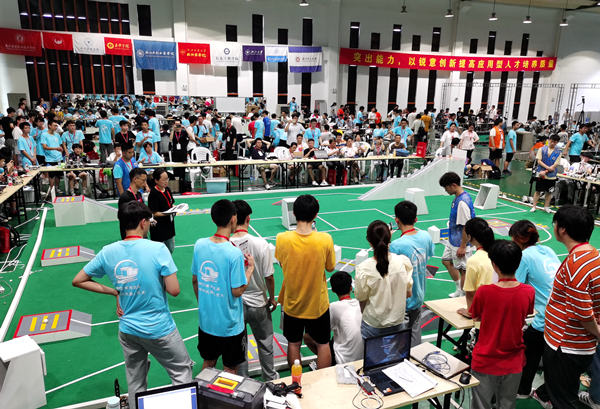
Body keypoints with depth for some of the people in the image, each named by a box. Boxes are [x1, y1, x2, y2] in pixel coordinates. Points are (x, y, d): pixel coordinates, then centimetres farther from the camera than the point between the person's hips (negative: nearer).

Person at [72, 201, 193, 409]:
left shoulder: (108, 252, -6)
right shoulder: (157, 249, -20)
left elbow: (78, 281, 5)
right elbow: (174, 290, -20)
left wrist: (114, 291, 4)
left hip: (128, 330, 5)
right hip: (159, 329, -5)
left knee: (135, 385, 23)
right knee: (181, 372, 16)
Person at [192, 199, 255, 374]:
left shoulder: (199, 245, -7)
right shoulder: (234, 253, -25)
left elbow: (194, 280, 4)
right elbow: (237, 291, -19)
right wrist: (250, 268, -7)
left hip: (205, 320, 6)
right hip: (230, 325, -5)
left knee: (208, 363, 25)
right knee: (230, 370, 16)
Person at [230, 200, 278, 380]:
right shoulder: (260, 244, -19)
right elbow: (269, 277, -12)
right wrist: (272, 298, 6)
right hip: (258, 304, 0)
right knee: (265, 345, 21)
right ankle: (271, 379, 39)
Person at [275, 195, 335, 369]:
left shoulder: (282, 239, -20)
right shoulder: (325, 239, -21)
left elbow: (281, 263, -2)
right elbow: (330, 267, -6)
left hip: (292, 304, 1)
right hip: (318, 304, -1)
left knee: (293, 344, 21)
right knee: (323, 343, 20)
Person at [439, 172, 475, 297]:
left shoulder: (462, 202, -26)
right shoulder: (458, 198, 4)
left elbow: (466, 226, -25)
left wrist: (462, 247, -21)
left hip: (460, 243, -11)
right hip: (452, 240, 11)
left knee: (462, 269, 4)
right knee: (447, 261, 21)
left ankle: (463, 295, 20)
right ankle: (459, 290, 35)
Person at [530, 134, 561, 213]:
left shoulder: (558, 152, -2)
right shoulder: (542, 149, -1)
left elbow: (555, 165, -7)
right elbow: (539, 161, -5)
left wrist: (545, 172, -17)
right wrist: (548, 167, -18)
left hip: (551, 176, 1)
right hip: (540, 174, -1)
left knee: (549, 192, 9)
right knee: (538, 191, 4)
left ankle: (546, 207, 22)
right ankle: (534, 206, 10)